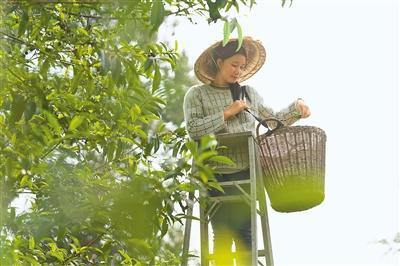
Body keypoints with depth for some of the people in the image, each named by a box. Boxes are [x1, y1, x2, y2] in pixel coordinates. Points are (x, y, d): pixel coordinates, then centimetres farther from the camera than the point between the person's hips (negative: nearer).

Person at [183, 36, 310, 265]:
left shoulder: (248, 93, 17)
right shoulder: (197, 95, 6)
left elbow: (275, 121, 21)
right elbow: (193, 129, -8)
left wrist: (296, 107, 5)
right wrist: (226, 113, -8)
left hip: (246, 176, 3)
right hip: (216, 177, -3)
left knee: (245, 235, 2)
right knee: (223, 236, -3)